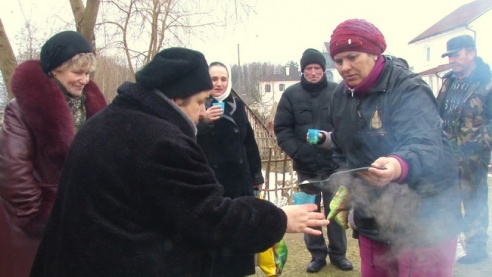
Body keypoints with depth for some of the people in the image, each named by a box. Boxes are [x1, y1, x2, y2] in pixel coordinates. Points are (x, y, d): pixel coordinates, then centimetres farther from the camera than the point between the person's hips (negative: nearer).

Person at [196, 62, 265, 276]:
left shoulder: (237, 105, 7)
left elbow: (249, 142, 11)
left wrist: (257, 175, 11)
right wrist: (204, 122, -31)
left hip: (239, 179, 4)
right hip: (209, 180, -4)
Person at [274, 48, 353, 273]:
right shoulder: (291, 94, 0)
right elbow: (281, 128, -1)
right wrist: (295, 151, -12)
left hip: (334, 163, -1)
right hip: (305, 165, 1)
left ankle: (338, 253, 28)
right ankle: (317, 254, 27)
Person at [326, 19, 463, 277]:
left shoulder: (408, 90, -20)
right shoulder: (342, 94, 2)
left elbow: (426, 147, -37)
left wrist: (399, 166, -57)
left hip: (422, 223, -6)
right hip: (371, 221, 7)